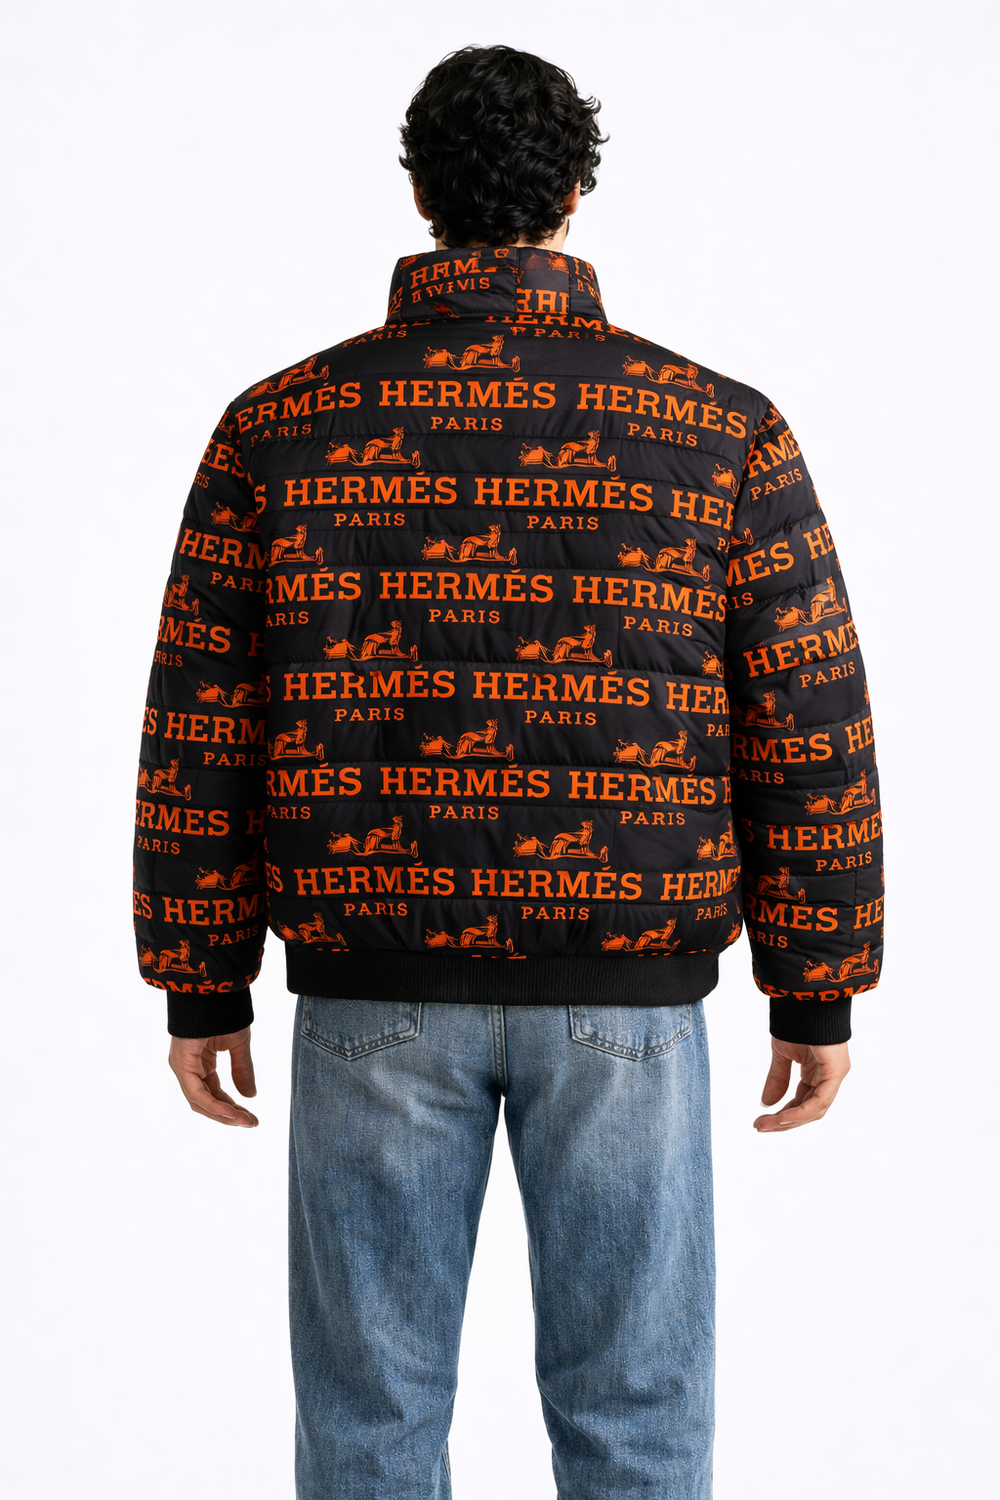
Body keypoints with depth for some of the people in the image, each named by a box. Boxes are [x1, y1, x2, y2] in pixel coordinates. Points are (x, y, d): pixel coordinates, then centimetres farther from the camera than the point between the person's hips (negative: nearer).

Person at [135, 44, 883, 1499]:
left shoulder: (278, 428, -3)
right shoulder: (724, 431, -5)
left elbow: (200, 731, -2)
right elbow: (812, 731, -5)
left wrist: (202, 988, 8)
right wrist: (818, 994, 5)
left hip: (377, 989, 1)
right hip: (623, 990, 0)